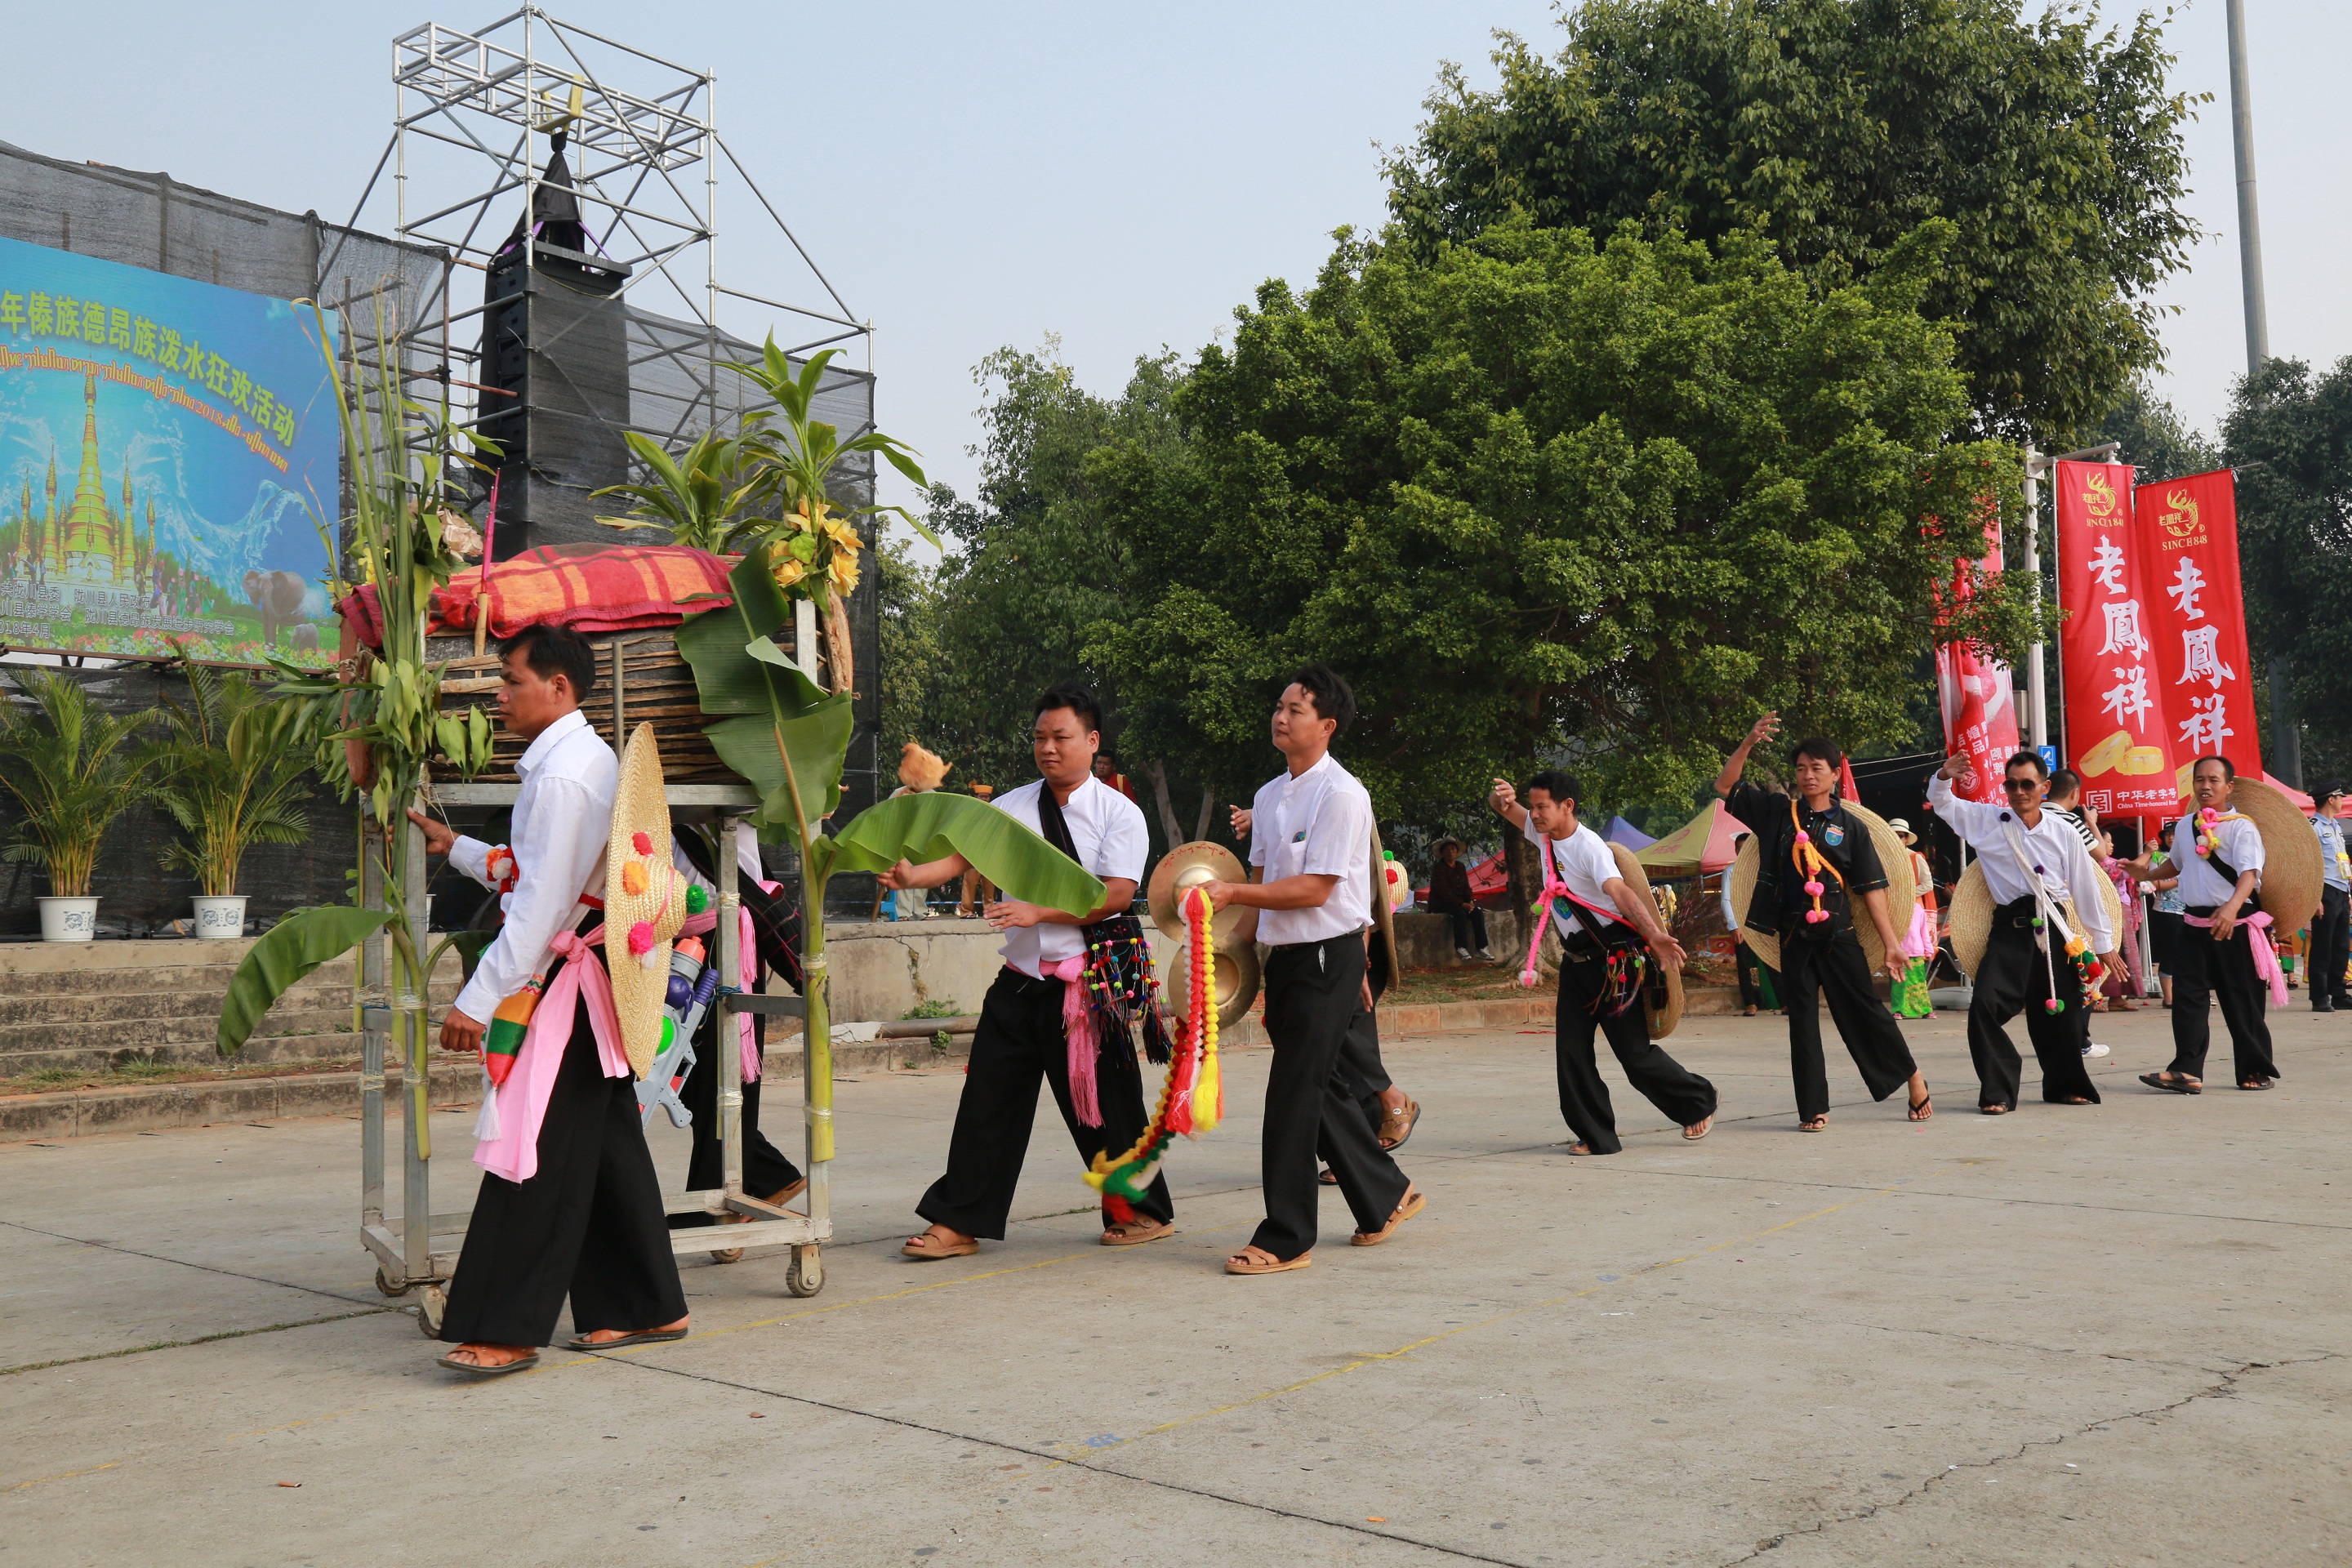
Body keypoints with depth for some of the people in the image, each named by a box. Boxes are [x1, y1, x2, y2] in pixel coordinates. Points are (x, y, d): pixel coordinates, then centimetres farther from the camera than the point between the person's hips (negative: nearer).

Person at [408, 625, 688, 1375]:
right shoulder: (593, 757, 14)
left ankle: (507, 1330, 0)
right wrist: (457, 848, 24)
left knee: (539, 1156, -6)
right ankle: (646, 1306, 21)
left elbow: (540, 902, -21)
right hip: (599, 975, 10)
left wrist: (479, 999, -20)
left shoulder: (561, 776, -17)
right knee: (606, 1143, 14)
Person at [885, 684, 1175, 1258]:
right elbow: (963, 855, -2)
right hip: (1019, 982, 4)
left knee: (1103, 1103, 6)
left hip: (1085, 984, -4)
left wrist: (1038, 911, -20)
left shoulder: (1119, 814, -3)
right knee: (988, 1100, 4)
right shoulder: (1012, 807, 9)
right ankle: (959, 1223, 13)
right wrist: (914, 875, -22)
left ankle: (1143, 1210, 26)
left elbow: (1116, 894, -13)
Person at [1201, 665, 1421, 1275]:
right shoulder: (1269, 796, 12)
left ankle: (1285, 1238, 1)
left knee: (1294, 1093, -7)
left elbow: (1315, 888, -19)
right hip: (1284, 953, 8)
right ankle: (1384, 1196, 32)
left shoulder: (1341, 794, -13)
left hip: (1329, 955, -8)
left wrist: (1232, 893, -23)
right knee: (1320, 1087, 15)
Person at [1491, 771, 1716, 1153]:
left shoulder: (1589, 846, -21)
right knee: (1570, 1051, 1)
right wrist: (1502, 797, -14)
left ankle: (1698, 1102, 22)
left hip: (1612, 961, -8)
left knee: (1635, 1053, -1)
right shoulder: (1543, 834, 3)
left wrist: (1654, 934, -51)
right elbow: (1502, 807, 13)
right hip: (1575, 961, 8)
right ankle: (1596, 1136, 10)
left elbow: (1620, 891, -36)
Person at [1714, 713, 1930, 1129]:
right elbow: (1724, 787, 6)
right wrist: (1748, 744, -7)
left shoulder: (1851, 827, 2)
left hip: (1838, 934, -2)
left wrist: (1891, 945, -4)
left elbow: (1871, 889, 0)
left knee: (1864, 1009, 1)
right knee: (1802, 1020, 4)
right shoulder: (1777, 812, 7)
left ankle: (1913, 1077, 20)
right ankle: (1813, 1108, 11)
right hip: (1793, 935, 2)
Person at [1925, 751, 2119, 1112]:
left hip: (2053, 929, 1)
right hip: (2009, 928, -1)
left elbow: (2086, 889, 8)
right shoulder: (1988, 820, 4)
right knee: (1986, 1005, -16)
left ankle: (2064, 1085, 32)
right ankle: (1997, 1091, -4)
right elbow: (1942, 803, 7)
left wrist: (2103, 943, 10)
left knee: (2060, 1011, 9)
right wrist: (1944, 777, -16)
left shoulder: (2063, 832, 5)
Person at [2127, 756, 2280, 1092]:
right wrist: (2147, 872, 17)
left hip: (2234, 924, -6)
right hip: (2195, 922, 6)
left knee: (2241, 1000, 4)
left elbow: (2249, 874, -23)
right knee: (2187, 994, -3)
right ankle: (2187, 1071, -4)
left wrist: (2232, 907, -39)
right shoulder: (2185, 826, 11)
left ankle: (2258, 1070, 18)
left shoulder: (2241, 826, -9)